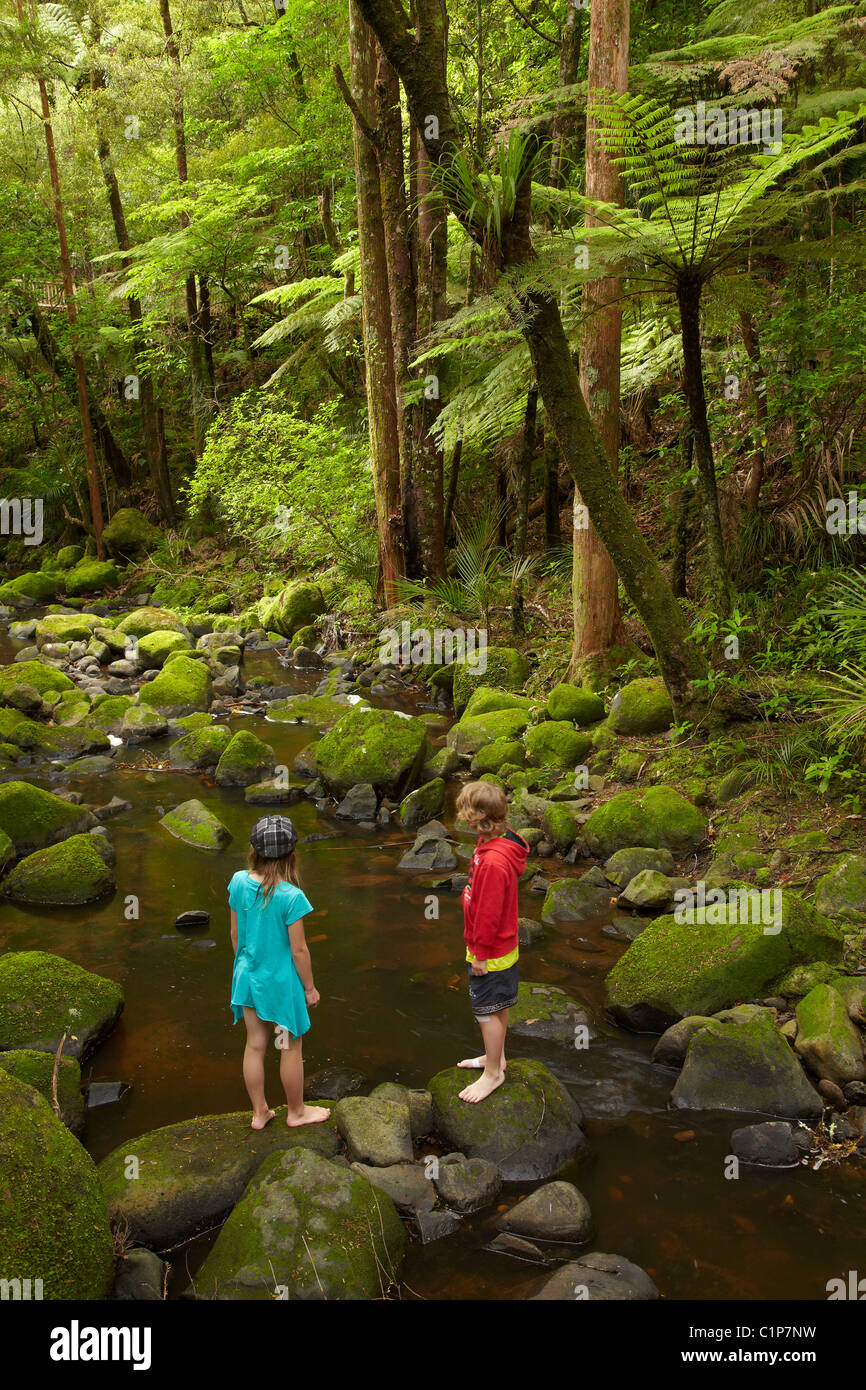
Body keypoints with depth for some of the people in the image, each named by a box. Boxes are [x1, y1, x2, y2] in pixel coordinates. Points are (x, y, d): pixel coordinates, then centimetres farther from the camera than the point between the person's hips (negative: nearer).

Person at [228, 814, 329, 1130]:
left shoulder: (238, 882, -11)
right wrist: (310, 988, -3)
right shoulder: (291, 897, -26)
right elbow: (298, 950, -18)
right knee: (290, 1048, 15)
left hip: (248, 976, 5)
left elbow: (236, 932, 2)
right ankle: (296, 1111, 34)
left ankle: (259, 1112, 35)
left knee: (254, 1045, 19)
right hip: (281, 980, -5)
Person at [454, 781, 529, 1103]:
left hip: (490, 952, -9)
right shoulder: (497, 843, -1)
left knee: (488, 1010, 7)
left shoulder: (493, 861, -33)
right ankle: (496, 1056, 40)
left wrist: (480, 953, -16)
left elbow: (489, 913, -26)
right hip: (503, 945, 9)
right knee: (498, 1006, 23)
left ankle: (493, 1073, 22)